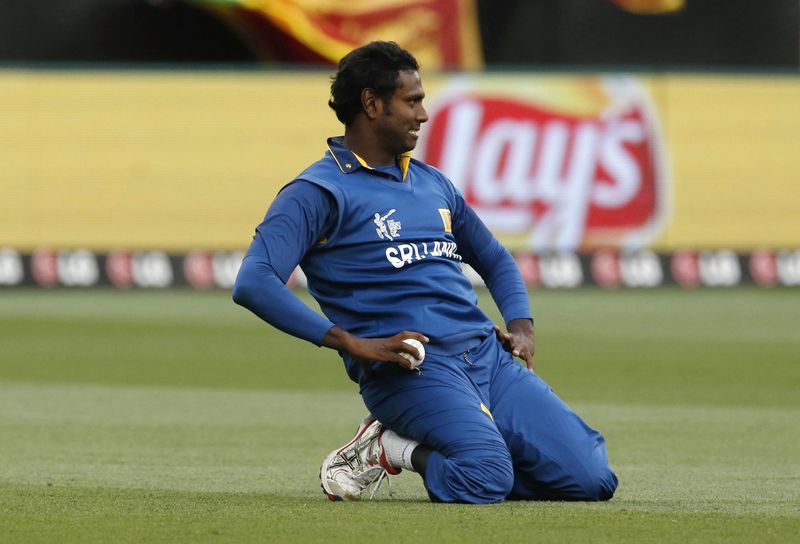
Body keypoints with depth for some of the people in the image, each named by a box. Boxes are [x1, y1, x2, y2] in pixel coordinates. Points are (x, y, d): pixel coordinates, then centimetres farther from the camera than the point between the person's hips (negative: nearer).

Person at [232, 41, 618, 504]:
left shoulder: (433, 183, 23)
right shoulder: (318, 194, 0)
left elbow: (494, 258, 37)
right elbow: (253, 284, -14)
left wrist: (521, 324, 15)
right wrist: (353, 344, -19)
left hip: (489, 355, 7)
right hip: (409, 370, -7)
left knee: (592, 480, -9)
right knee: (486, 480, -33)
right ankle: (385, 449, -3)